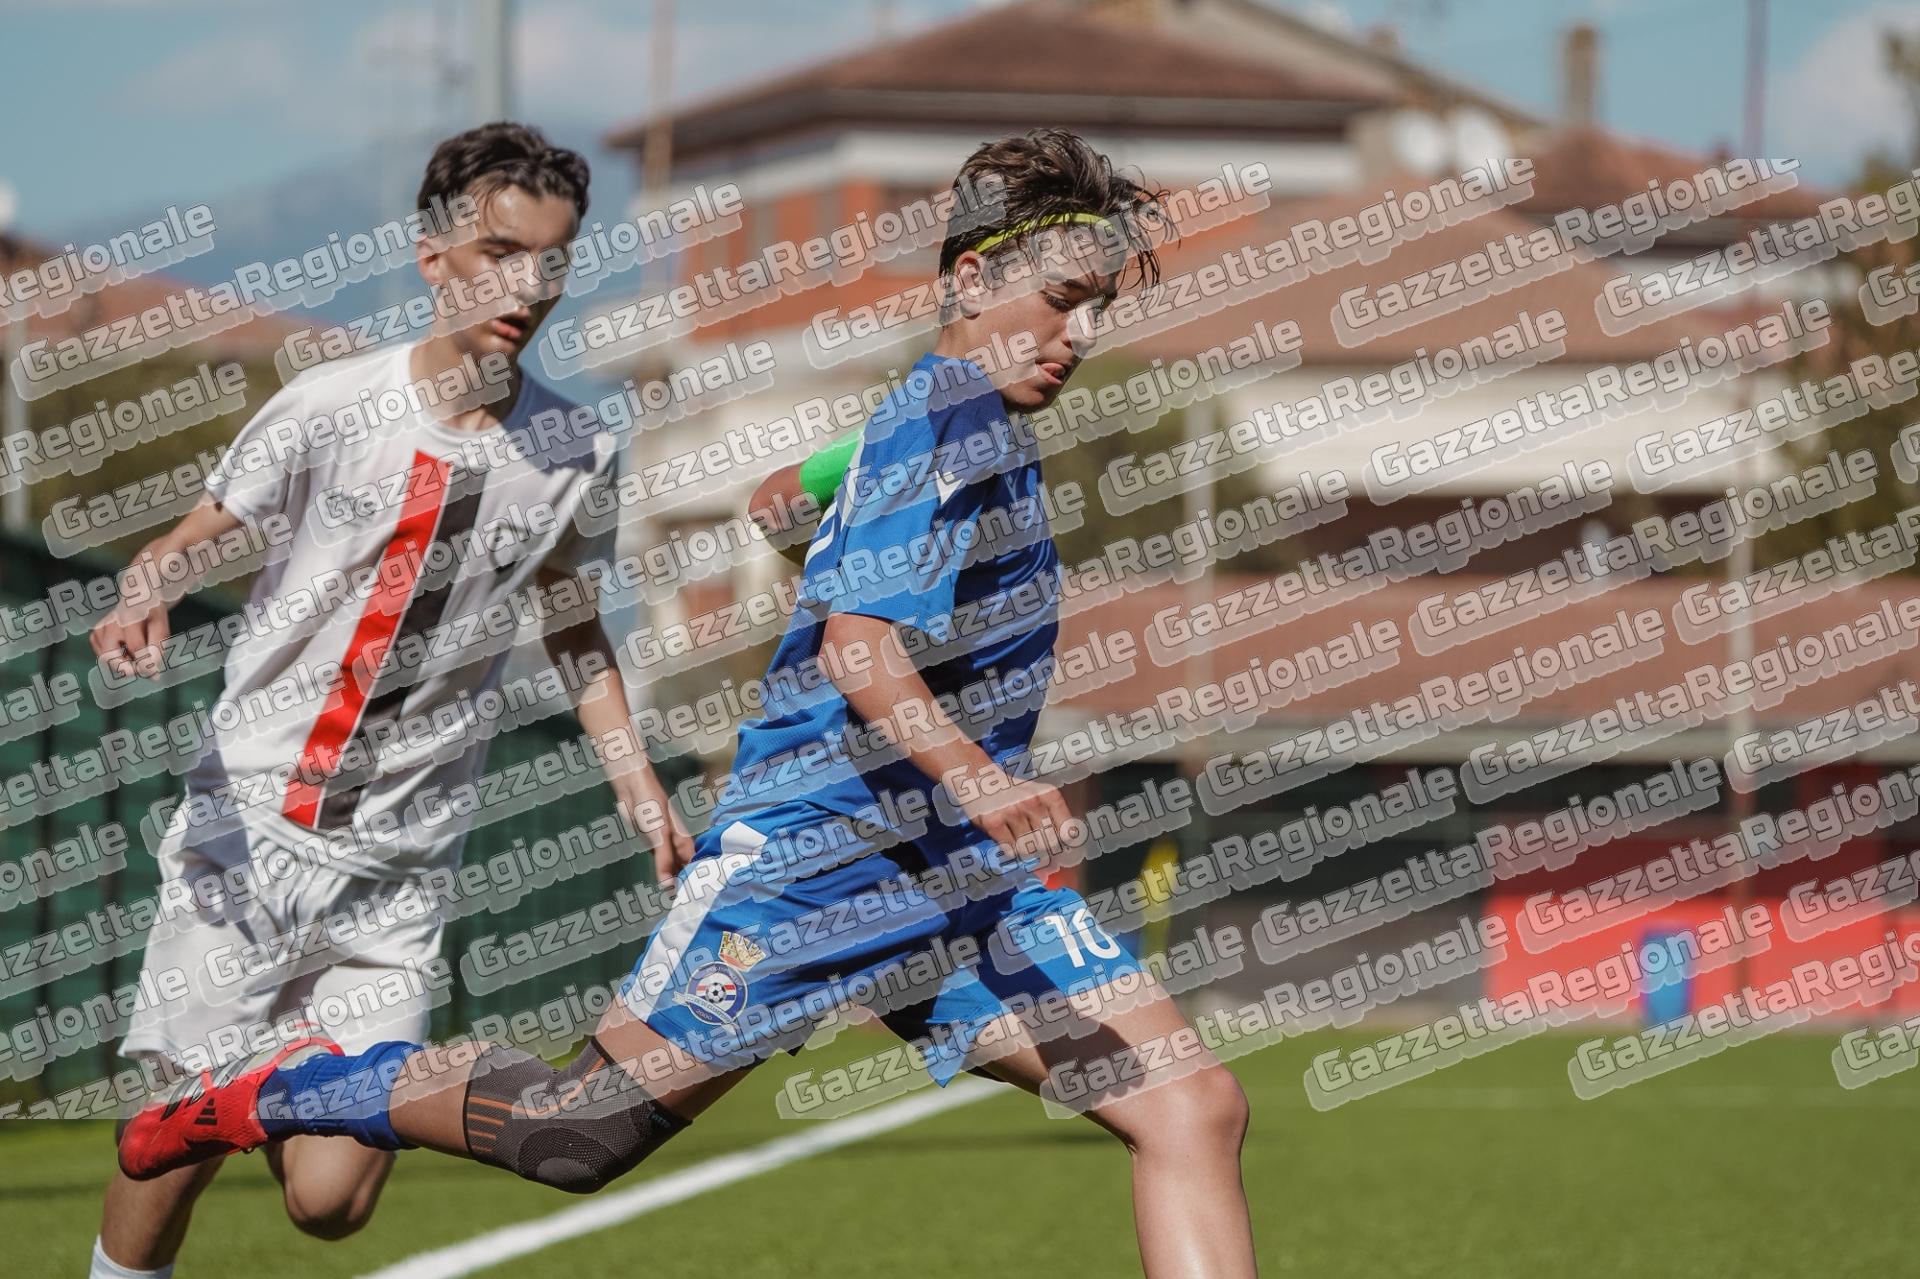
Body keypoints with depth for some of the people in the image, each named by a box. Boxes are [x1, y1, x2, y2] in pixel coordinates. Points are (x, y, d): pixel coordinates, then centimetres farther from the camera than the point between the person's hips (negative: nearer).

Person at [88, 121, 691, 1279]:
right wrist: (141, 601, -18)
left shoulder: (569, 455, 3)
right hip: (252, 823, -2)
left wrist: (639, 787, 8)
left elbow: (575, 633, 17)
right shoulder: (330, 409, -5)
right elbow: (196, 541, 3)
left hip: (397, 869, 2)